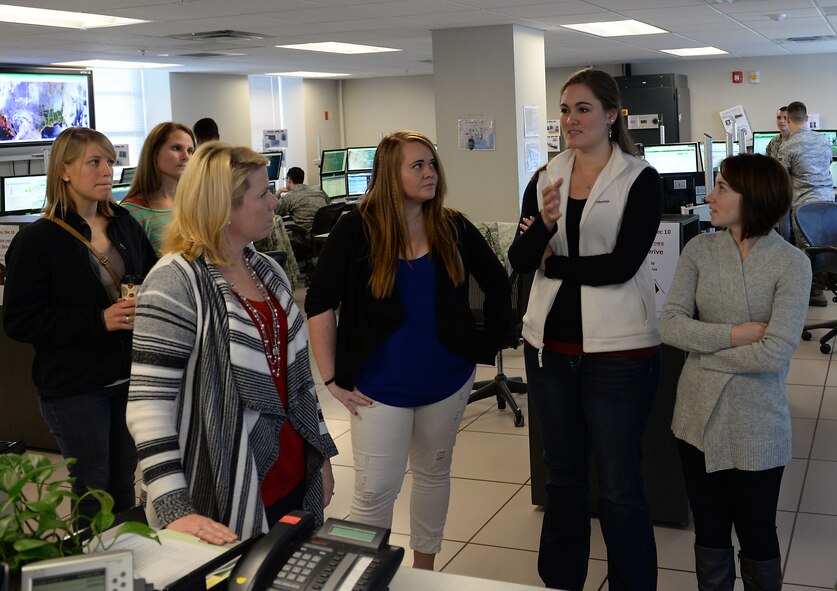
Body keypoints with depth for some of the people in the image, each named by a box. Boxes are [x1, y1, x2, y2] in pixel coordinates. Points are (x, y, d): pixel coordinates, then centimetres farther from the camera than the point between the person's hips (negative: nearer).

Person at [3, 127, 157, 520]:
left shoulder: (125, 225, 4)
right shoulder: (38, 240, -12)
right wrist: (99, 320, -23)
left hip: (128, 376, 5)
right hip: (74, 387, -5)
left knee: (124, 481, 17)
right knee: (92, 490, 8)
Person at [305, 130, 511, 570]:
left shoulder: (453, 228, -3)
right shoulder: (357, 229, -12)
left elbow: (497, 284, 10)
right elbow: (320, 303, -10)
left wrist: (488, 345, 6)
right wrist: (331, 377, -11)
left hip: (447, 380, 4)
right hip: (381, 385, -4)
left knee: (433, 473, 17)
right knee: (375, 491, -3)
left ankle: (424, 567, 36)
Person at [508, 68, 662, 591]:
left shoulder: (640, 180, -7)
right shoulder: (544, 180, 7)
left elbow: (622, 263, -17)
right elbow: (519, 261, -3)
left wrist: (552, 263, -6)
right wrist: (543, 223, -22)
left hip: (618, 350, -5)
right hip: (551, 346, 5)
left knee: (620, 487, 3)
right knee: (562, 476, 17)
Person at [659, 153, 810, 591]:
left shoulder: (791, 263, -12)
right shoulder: (699, 250, -2)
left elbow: (774, 354, -20)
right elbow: (670, 325, -9)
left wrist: (702, 348, -11)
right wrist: (734, 334, -18)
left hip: (756, 425, -3)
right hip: (699, 418, 3)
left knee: (756, 537, 12)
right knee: (709, 533, 16)